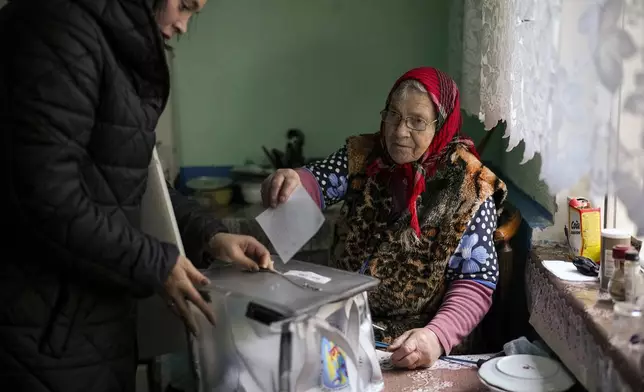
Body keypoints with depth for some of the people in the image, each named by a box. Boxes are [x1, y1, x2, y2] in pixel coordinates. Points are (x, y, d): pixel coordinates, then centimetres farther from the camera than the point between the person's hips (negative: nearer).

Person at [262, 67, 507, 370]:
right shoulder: (363, 156, 2)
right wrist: (291, 182, -36)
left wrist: (437, 336, -28)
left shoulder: (468, 187, -10)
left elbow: (477, 282, -11)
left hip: (413, 339, -4)